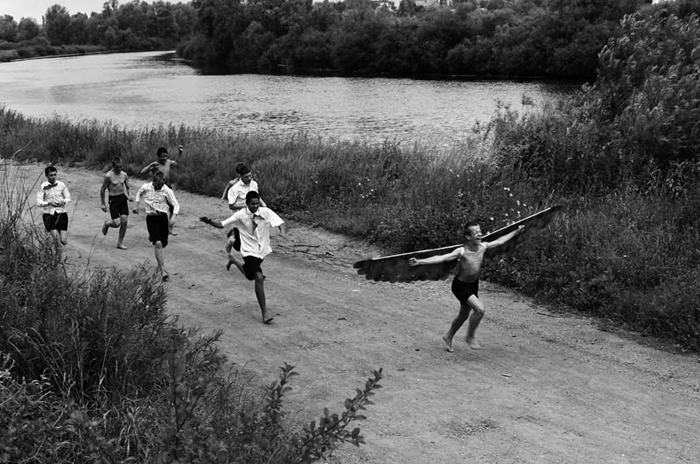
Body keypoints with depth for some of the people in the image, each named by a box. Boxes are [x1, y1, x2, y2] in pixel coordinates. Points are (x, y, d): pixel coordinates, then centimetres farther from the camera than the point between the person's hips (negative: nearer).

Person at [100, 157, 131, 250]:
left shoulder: (124, 175, 4)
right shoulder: (108, 176, -11)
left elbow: (127, 187, 16)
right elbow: (102, 190, -4)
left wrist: (129, 195, -4)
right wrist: (103, 204, -3)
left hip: (123, 198, 5)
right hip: (113, 200, -5)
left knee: (124, 221, -3)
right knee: (117, 223, -11)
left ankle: (120, 243, 10)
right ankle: (107, 224, 26)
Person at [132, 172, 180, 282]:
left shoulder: (167, 190, -6)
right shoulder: (146, 187, -3)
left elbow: (176, 205, -4)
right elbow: (139, 193, 22)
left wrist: (173, 218, -19)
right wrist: (136, 205, 15)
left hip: (163, 217, 1)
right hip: (151, 218, -1)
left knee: (163, 244, 9)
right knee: (158, 244, -16)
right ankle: (163, 271, -17)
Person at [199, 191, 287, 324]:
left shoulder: (266, 212, -12)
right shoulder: (240, 215, -15)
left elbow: (280, 223, -18)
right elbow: (221, 225, -10)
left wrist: (283, 232, -40)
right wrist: (209, 221, -29)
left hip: (263, 250, 4)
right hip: (250, 251, -4)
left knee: (250, 275, 25)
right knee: (259, 278, -21)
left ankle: (235, 262, 57)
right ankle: (265, 313, -14)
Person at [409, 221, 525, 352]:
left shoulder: (483, 247, -11)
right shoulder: (461, 252, -28)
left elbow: (500, 241, 7)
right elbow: (441, 258, -36)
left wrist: (516, 232, 16)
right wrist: (419, 262, -47)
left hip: (473, 284, 7)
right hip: (461, 286, -7)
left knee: (464, 315, 20)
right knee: (480, 309, -22)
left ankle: (448, 337, 44)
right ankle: (470, 337, 1)